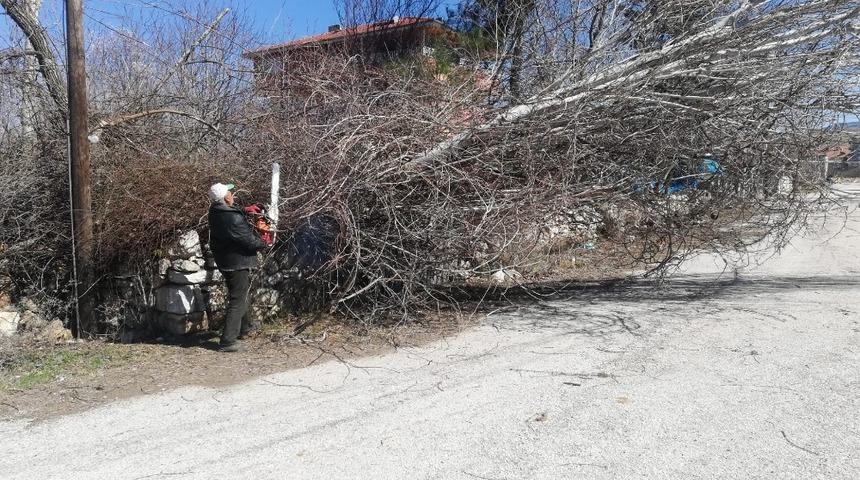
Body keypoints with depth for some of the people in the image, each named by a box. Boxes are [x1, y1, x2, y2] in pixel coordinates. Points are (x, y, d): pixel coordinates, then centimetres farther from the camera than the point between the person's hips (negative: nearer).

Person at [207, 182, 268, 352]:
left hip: (224, 262, 9)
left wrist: (244, 211, -5)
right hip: (238, 263, -9)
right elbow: (249, 241, -20)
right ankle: (227, 341, -2)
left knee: (239, 295, 26)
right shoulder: (233, 219, -27)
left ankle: (244, 327, 44)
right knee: (238, 301, -2)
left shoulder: (215, 212, -1)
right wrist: (263, 243, -3)